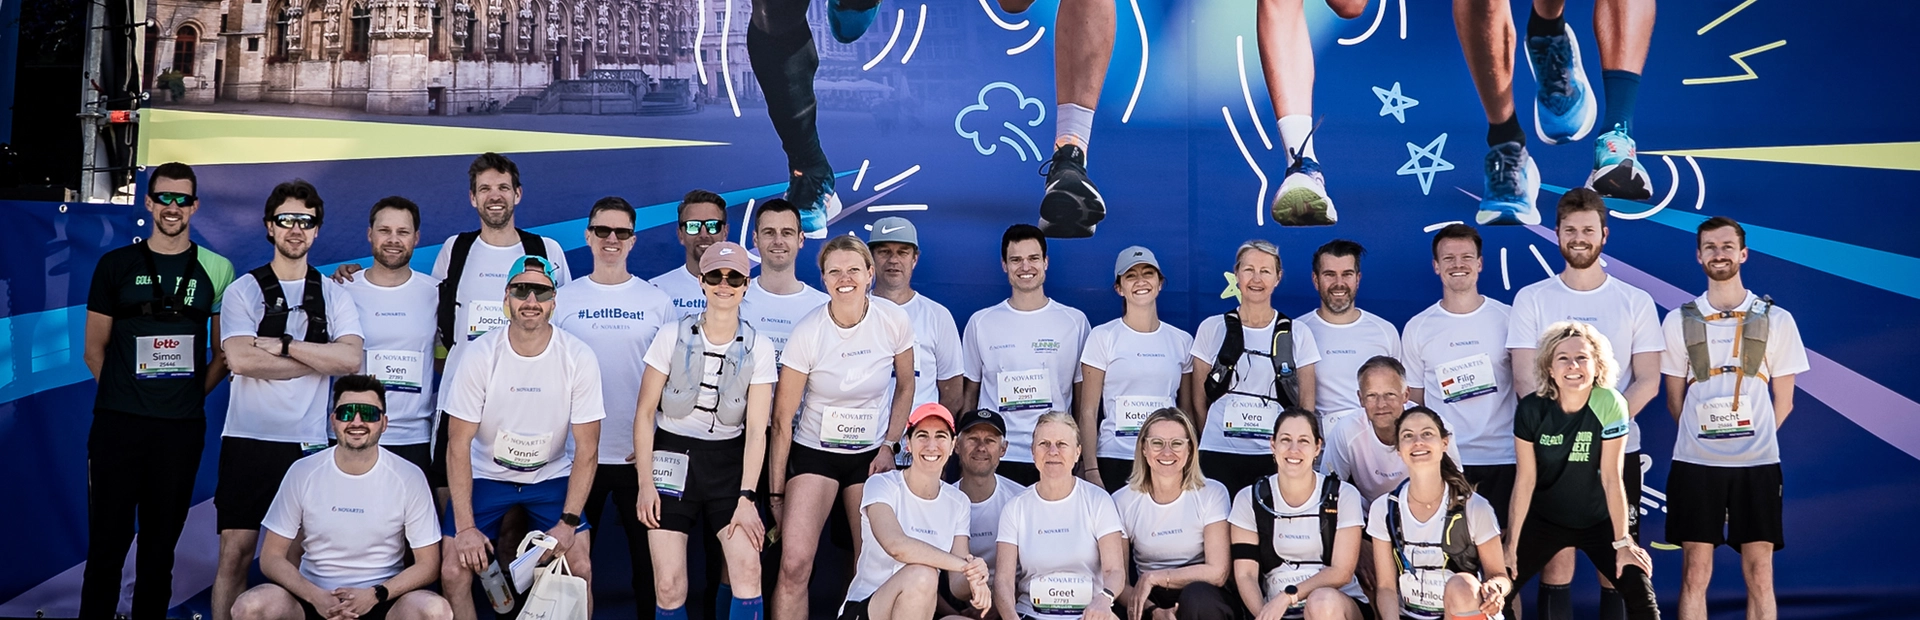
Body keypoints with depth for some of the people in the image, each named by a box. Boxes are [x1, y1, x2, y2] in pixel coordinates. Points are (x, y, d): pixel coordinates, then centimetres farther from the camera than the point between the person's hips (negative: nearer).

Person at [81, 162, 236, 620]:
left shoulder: (216, 270, 5)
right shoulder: (115, 265, 6)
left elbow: (225, 351, 9)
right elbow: (95, 347, 10)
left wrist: (196, 392, 0)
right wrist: (122, 392, 4)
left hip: (181, 427, 0)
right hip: (117, 423, 0)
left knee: (161, 542, 9)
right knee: (107, 537, 2)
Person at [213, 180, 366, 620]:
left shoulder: (334, 296, 8)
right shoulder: (243, 291, 4)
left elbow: (351, 359, -8)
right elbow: (240, 359, -12)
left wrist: (281, 344, -12)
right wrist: (319, 361, -9)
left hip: (308, 443, 1)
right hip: (248, 439, -1)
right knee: (235, 553, 0)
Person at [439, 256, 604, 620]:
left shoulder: (579, 358, -16)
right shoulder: (480, 356, -17)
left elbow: (586, 449, -10)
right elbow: (459, 444, -13)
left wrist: (569, 522, -16)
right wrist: (465, 526, -18)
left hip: (553, 476, 0)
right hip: (486, 474, 0)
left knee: (580, 570, -14)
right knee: (453, 572, -13)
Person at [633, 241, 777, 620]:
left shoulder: (759, 348, -2)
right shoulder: (672, 337, -3)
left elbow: (756, 429, -5)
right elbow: (644, 413, 0)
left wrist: (746, 497, -12)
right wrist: (645, 482, -6)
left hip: (728, 463, 1)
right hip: (673, 457, 0)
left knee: (747, 569, -18)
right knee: (668, 586, -7)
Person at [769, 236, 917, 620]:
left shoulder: (895, 321, -9)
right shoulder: (808, 332, -15)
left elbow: (905, 387, 8)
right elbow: (782, 418, -10)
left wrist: (890, 445, -3)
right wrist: (776, 492, -8)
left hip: (871, 453, 2)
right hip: (814, 451, -2)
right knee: (794, 564, -14)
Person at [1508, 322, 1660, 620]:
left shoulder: (1610, 405, -21)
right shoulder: (1531, 409, -18)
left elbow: (1611, 477, -16)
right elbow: (1525, 479, -12)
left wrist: (1622, 542, -13)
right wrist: (1511, 543, -11)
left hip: (1597, 521, 0)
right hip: (1542, 520, 1)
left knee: (1641, 595, -12)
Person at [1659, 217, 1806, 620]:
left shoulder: (1776, 320, 5)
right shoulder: (1678, 321, 6)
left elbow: (1783, 400, 9)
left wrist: (1753, 438, 6)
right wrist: (1704, 436, 6)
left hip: (1757, 463, 0)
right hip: (1694, 462, 0)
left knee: (1759, 574, 3)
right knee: (1695, 572, 2)